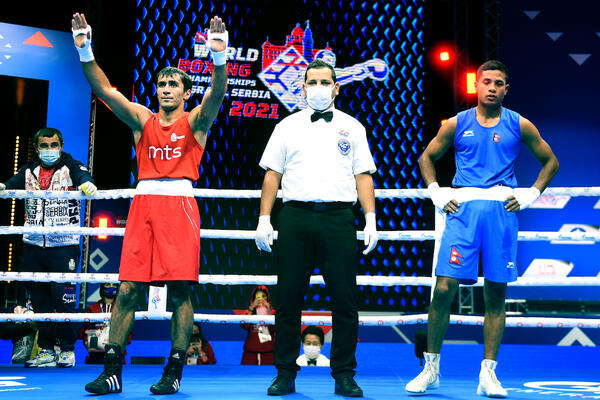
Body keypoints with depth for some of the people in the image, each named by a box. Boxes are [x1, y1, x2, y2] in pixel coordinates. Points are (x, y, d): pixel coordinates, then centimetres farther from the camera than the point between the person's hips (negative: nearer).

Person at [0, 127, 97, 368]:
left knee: (63, 297, -7)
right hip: (33, 245, 5)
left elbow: (83, 176, -17)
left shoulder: (70, 167, 3)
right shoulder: (29, 171, 14)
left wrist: (87, 184, -41)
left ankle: (67, 348, 8)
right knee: (39, 299, 9)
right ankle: (46, 350, 18)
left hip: (64, 245, -4)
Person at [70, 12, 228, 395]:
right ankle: (112, 371, 5)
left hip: (180, 203, -2)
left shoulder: (195, 121, 9)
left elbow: (216, 94, -11)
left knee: (180, 290, -3)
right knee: (127, 288, -1)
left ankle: (174, 372, 5)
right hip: (143, 203, 3)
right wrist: (85, 52, -10)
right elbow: (104, 90, 5)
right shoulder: (142, 119, 16)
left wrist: (219, 58, -30)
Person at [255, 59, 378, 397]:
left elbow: (363, 175, 10)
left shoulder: (352, 127, 15)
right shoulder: (288, 126, 15)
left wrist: (371, 217, -1)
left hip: (338, 218, 0)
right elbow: (272, 174, 12)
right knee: (289, 299, 2)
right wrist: (264, 218, 3)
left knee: (345, 301, -1)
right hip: (296, 217, 1)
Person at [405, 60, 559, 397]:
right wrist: (437, 193, 7)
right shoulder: (457, 124, 9)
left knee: (496, 293, 2)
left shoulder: (519, 126, 9)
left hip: (502, 211, 1)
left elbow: (551, 162, 17)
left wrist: (531, 195, 6)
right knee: (444, 288, -9)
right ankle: (431, 369, 5)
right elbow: (427, 158, 20)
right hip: (463, 209, -1)